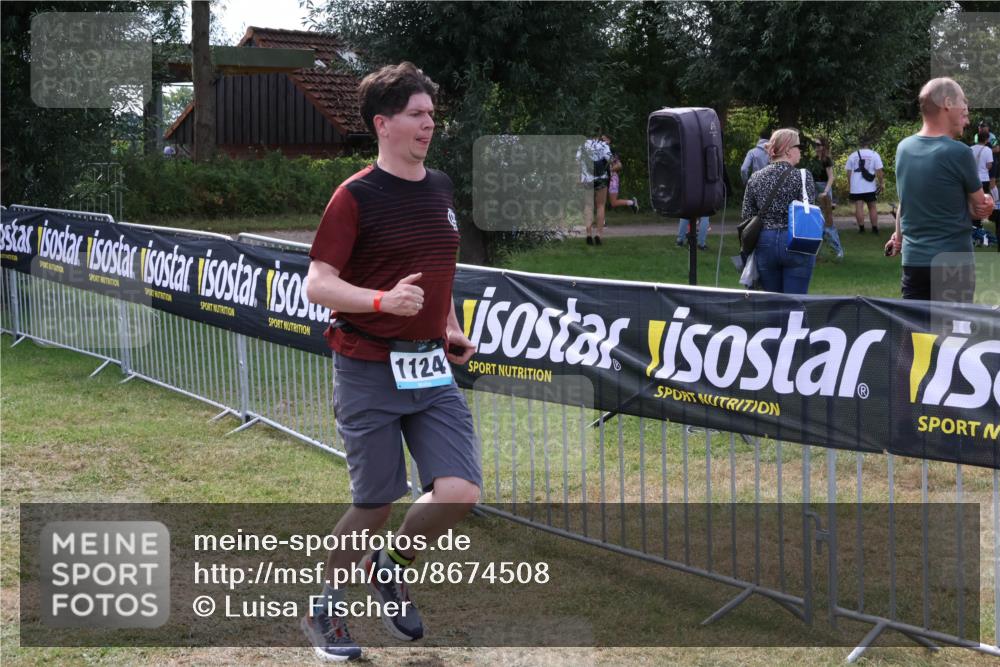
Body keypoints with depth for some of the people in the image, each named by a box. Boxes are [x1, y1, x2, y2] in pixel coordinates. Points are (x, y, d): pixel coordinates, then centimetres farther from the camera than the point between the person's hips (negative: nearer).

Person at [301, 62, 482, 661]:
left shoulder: (440, 187, 11)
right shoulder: (356, 196, -10)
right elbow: (318, 285, -14)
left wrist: (451, 328, 14)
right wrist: (383, 300, -29)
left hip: (432, 369, 6)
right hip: (369, 371, -5)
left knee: (460, 493, -8)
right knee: (376, 503, 2)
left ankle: (392, 568, 22)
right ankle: (323, 609, 27)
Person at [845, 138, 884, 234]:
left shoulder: (853, 155, 7)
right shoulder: (874, 155, 1)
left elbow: (848, 172, 8)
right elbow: (879, 171, -4)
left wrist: (850, 184, 17)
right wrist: (881, 183, 6)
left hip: (856, 187, 0)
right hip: (870, 187, 0)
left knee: (859, 207, 0)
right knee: (872, 207, 9)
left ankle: (861, 228, -2)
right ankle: (874, 228, 10)